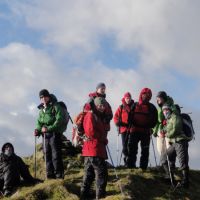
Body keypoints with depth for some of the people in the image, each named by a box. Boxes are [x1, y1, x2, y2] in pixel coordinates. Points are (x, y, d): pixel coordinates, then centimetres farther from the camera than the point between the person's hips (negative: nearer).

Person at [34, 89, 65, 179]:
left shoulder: (56, 107, -3)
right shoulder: (41, 110, 19)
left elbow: (59, 121, -14)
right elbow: (39, 122, 21)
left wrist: (49, 128, -21)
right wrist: (38, 130, 1)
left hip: (55, 133, -7)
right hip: (45, 135, 7)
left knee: (56, 155, -9)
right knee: (47, 155, 9)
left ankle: (59, 174, -6)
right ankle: (50, 175, 15)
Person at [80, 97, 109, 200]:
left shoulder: (98, 116, 23)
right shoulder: (91, 115, -8)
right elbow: (91, 132, -18)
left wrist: (103, 139, 5)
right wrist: (104, 139, -10)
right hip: (94, 150, -10)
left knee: (89, 174, 13)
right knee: (101, 172, -9)